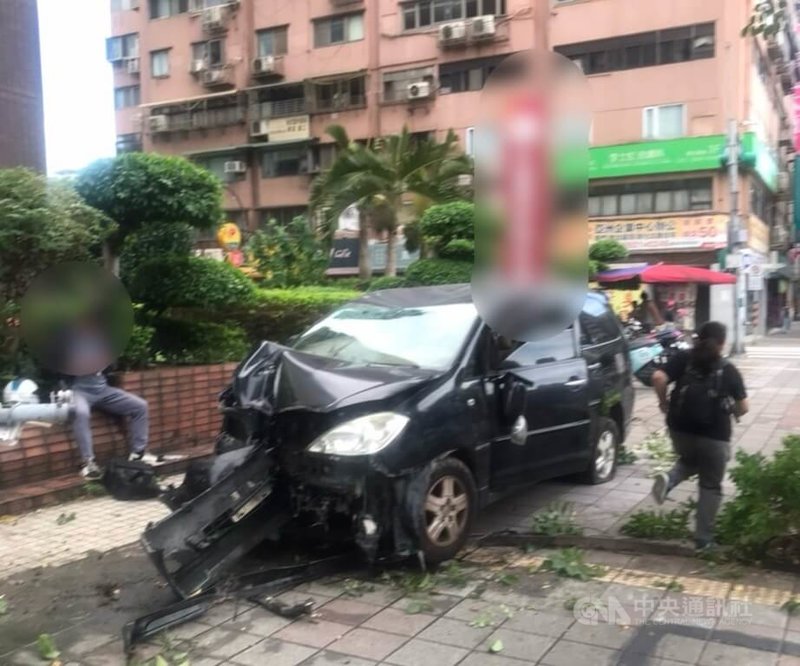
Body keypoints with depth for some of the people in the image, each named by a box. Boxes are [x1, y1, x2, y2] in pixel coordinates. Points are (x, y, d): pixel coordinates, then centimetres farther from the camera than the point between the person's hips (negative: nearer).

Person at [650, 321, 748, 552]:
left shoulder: (683, 358, 2)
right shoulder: (728, 369, 1)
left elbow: (658, 378, -13)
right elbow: (742, 408, 2)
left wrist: (664, 403, 2)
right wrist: (730, 412, 24)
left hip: (680, 429, 2)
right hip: (714, 435, -2)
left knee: (689, 461, 32)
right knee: (710, 486, 13)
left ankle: (669, 479, 1)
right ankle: (703, 539, 15)